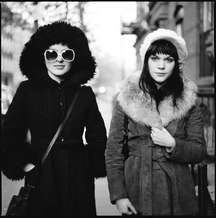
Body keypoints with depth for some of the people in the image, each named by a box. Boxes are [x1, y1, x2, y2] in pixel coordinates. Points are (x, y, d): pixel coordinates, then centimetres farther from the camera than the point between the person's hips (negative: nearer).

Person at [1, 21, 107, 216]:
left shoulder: (85, 94, 5)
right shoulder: (27, 90, 1)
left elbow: (97, 137, 11)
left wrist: (93, 165, 3)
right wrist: (23, 164, -4)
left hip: (78, 180, 2)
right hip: (41, 180, -1)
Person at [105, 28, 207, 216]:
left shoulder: (188, 102, 0)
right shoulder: (126, 99, -3)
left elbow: (200, 151, 3)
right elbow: (113, 150, -2)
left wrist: (173, 144, -15)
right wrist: (118, 195, -8)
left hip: (177, 195, 1)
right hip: (136, 192, -1)